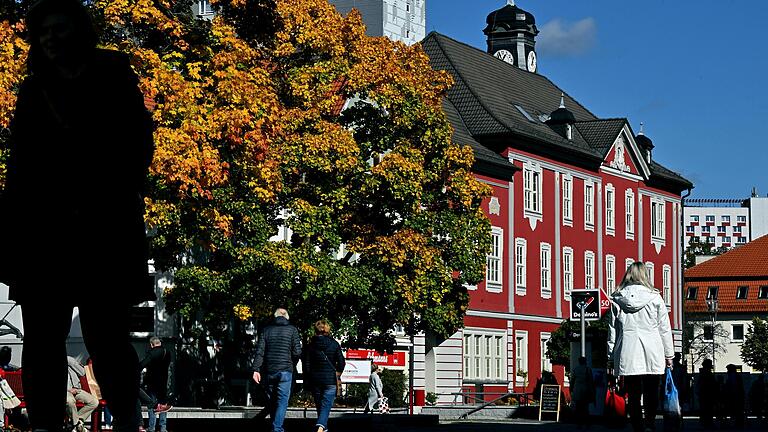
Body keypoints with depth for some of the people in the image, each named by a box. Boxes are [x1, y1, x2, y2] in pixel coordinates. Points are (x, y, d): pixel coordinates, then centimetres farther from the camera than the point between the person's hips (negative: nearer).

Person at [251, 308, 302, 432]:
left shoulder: (266, 330, 7)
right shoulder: (292, 330, 1)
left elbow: (259, 351, 0)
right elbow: (297, 352, -4)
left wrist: (256, 369, -2)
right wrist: (292, 365, 14)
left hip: (269, 371, 3)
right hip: (285, 371, -3)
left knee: (271, 401, 14)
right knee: (282, 401, -3)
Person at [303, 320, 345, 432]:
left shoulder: (310, 345, -1)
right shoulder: (334, 344, -3)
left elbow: (306, 365, 0)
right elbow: (341, 362, -4)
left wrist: (309, 378, 12)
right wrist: (337, 374, 12)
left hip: (315, 379, 2)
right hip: (330, 380, -2)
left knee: (319, 405, 16)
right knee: (326, 404, -5)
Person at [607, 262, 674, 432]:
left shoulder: (617, 299, 5)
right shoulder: (654, 297, 1)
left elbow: (612, 330, 7)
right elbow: (665, 329, 5)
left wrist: (611, 357, 13)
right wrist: (669, 354, 12)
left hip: (627, 355, 1)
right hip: (652, 354, -1)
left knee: (633, 394, 4)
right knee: (651, 392, 7)